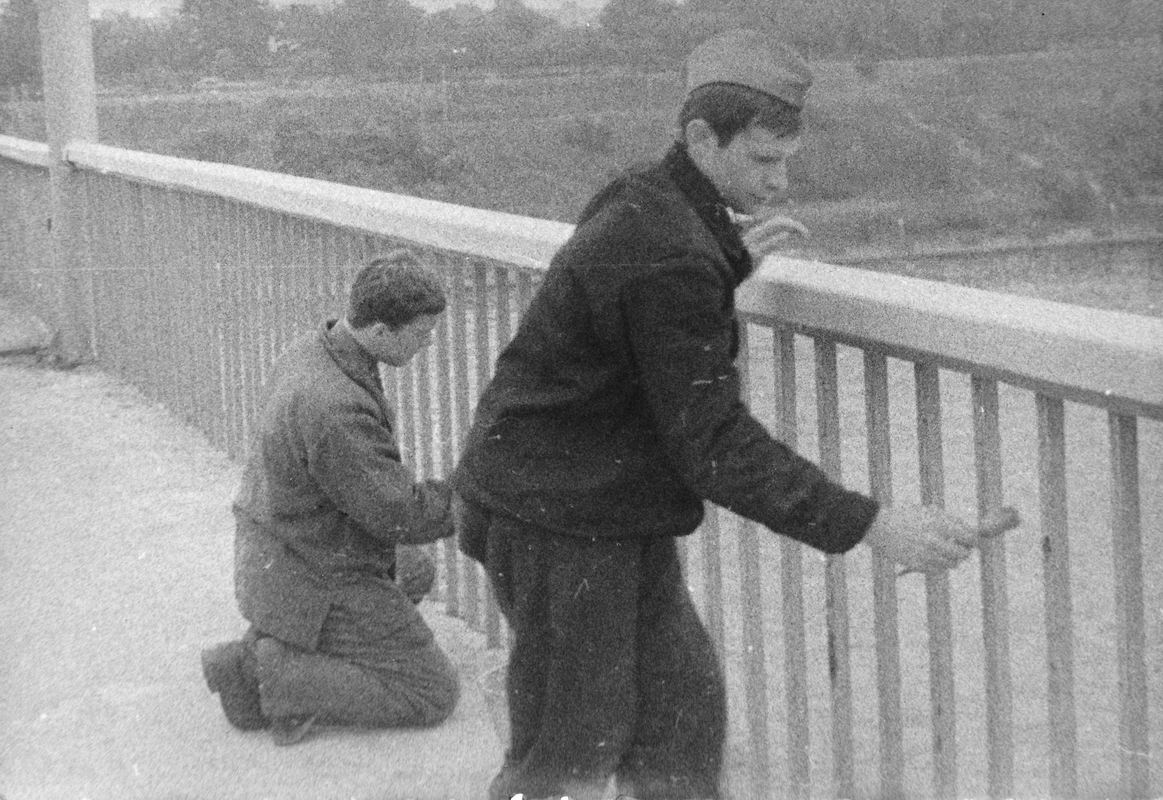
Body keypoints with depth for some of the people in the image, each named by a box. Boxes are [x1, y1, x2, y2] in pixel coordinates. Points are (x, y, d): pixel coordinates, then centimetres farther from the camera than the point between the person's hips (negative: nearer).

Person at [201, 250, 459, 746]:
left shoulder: (309, 352, -2)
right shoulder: (335, 409, -33)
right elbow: (399, 514, -26)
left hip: (274, 552, 9)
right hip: (318, 585, -9)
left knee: (416, 574, 32)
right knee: (432, 692, 1)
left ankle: (275, 641, 16)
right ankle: (275, 677, -5)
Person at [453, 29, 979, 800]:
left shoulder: (637, 205, 5)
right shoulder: (668, 258, -26)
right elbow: (714, 444, -27)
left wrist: (735, 262, 20)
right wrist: (868, 525, -28)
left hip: (618, 519, 10)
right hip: (562, 526, -10)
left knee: (683, 709, 13)